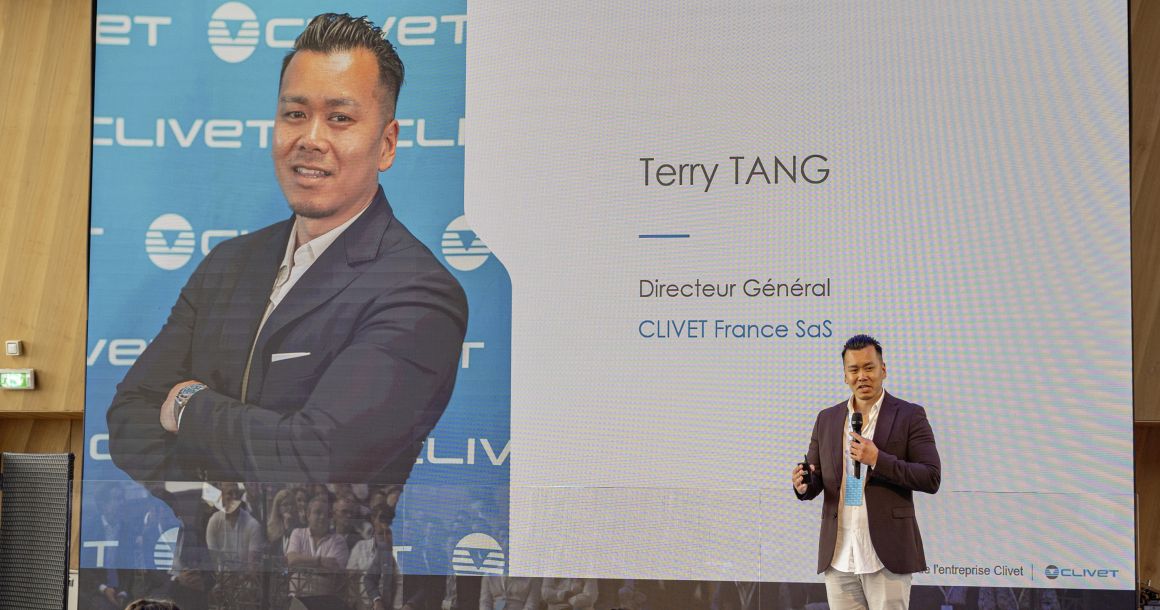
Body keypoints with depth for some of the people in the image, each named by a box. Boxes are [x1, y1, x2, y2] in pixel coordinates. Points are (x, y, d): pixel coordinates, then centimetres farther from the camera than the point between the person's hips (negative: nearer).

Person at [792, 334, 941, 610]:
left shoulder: (909, 416, 0)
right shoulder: (826, 419, 12)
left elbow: (932, 478, -7)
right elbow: (816, 479, 14)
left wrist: (878, 459, -18)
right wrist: (804, 485, -10)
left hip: (886, 556, -4)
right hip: (838, 555, 4)